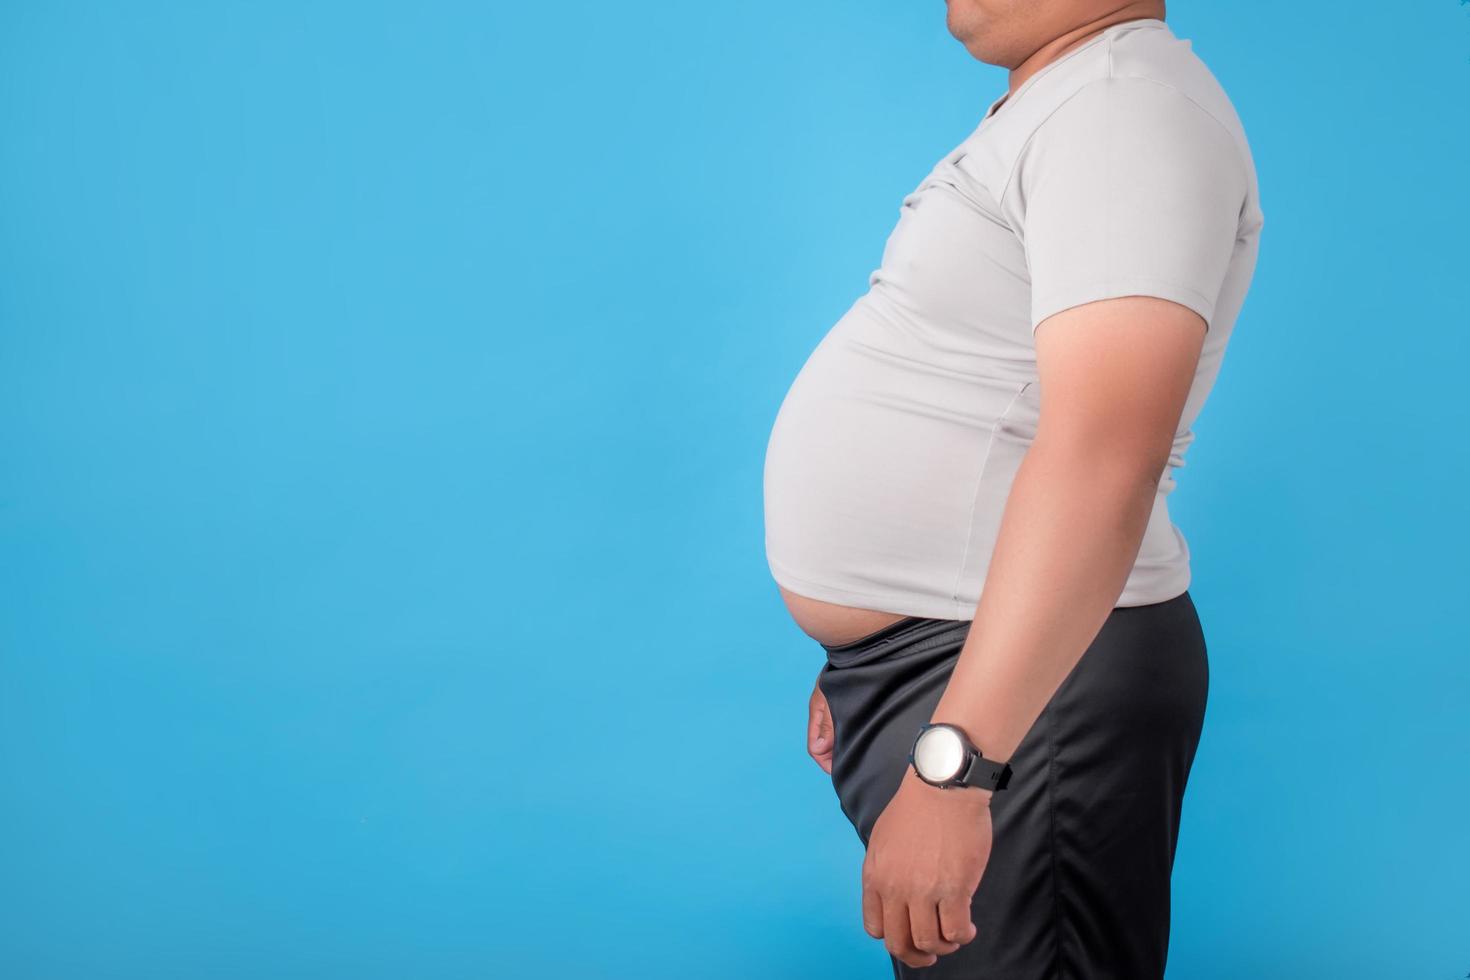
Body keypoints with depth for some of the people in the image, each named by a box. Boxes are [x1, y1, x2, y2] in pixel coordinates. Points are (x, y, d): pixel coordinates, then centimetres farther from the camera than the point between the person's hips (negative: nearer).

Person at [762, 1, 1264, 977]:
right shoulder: (1045, 110, 15)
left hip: (1015, 681, -10)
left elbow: (1102, 453, -30)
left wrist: (954, 763, -35)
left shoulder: (1127, 108, -17)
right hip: (919, 668, 10)